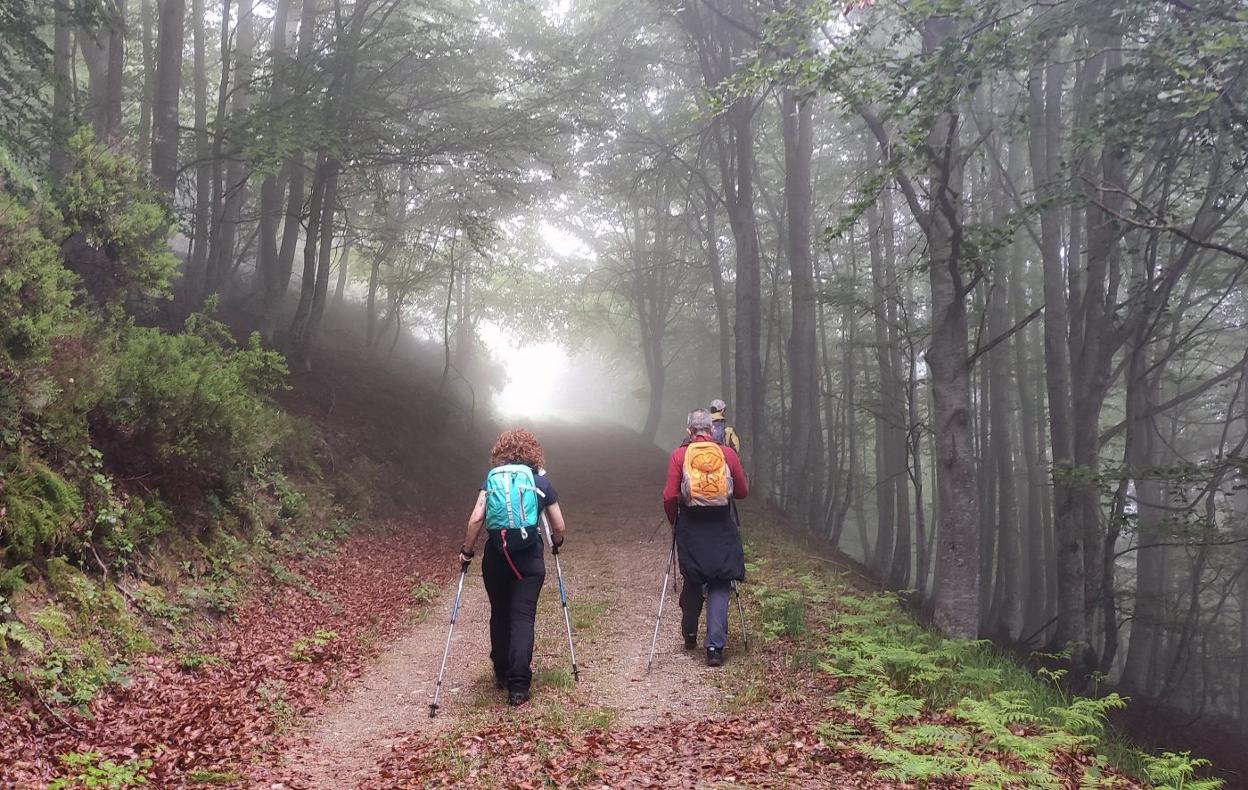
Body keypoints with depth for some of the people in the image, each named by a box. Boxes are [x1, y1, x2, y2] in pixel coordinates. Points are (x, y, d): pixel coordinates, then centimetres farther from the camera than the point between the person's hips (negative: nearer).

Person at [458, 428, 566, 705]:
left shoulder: (491, 478, 5)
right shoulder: (540, 481, 5)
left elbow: (476, 519, -5)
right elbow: (559, 528, 7)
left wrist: (467, 551, 6)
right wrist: (555, 544, 28)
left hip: (496, 556, 1)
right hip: (529, 557, -1)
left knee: (499, 615, 18)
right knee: (523, 618, -1)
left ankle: (502, 673, 29)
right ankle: (518, 686, -9)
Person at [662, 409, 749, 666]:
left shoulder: (679, 455, -3)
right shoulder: (728, 453, -1)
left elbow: (670, 496, -7)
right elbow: (743, 492, 5)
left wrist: (673, 521, 10)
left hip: (690, 527, 1)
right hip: (722, 528, 0)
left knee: (693, 581, 19)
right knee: (719, 586, 3)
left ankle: (690, 634, 32)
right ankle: (715, 646, -6)